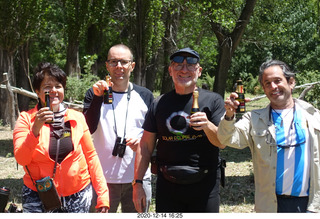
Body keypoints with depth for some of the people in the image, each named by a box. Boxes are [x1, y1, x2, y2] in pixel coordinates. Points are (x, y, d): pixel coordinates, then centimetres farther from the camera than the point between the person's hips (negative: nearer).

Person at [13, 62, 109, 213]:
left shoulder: (77, 118, 3)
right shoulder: (26, 119, -2)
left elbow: (90, 155, 5)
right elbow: (21, 159, -11)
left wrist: (103, 195, 1)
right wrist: (35, 129, -24)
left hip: (78, 193, 2)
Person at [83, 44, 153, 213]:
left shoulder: (144, 96, 8)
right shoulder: (94, 94, 3)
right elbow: (88, 129, -11)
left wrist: (143, 141, -8)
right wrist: (98, 97, -21)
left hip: (138, 178, 2)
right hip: (103, 178, -1)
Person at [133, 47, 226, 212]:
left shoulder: (213, 100, 1)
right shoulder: (159, 104, 9)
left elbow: (222, 142, -7)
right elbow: (145, 147, 9)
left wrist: (208, 125, -27)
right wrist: (137, 184, 3)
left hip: (204, 186, -2)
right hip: (167, 186, 2)